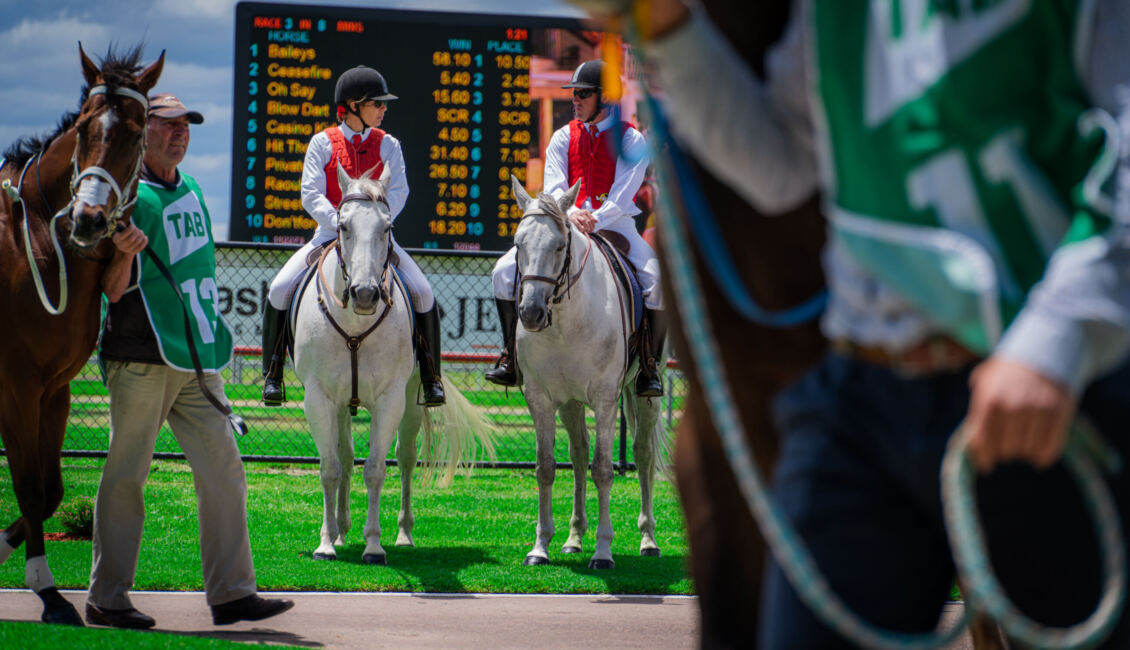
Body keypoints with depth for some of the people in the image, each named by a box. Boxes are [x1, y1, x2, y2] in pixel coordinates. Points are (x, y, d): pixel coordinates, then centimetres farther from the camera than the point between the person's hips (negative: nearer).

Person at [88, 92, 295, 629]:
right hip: (141, 358, -7)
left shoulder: (192, 192, 16)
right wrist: (123, 255, -27)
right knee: (126, 475, -2)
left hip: (197, 360, 7)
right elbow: (113, 290, -8)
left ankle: (232, 593, 4)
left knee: (223, 469, 2)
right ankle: (107, 598, 5)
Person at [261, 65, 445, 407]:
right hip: (329, 234, -1)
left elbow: (397, 192, -6)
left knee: (423, 293, -18)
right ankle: (272, 375, -4)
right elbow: (311, 195, -8)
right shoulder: (323, 143, 0)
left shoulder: (387, 145, 5)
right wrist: (341, 223, -24)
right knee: (280, 289, -19)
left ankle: (431, 377, -3)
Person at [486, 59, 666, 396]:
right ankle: (511, 359, -4)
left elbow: (623, 194, -13)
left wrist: (594, 221, -29)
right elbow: (554, 187, -3)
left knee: (659, 282, -29)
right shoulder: (563, 137, 9)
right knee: (505, 271, -15)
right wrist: (571, 214, -26)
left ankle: (649, 367, -13)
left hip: (615, 226, -3)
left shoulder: (631, 140, -1)